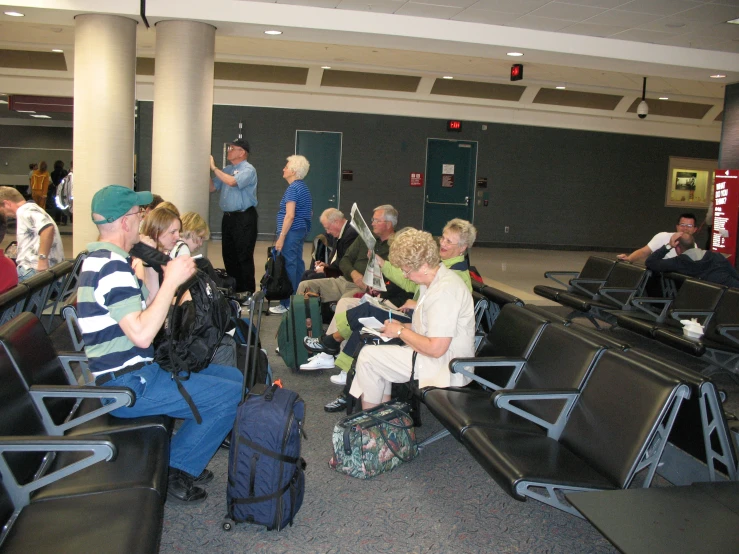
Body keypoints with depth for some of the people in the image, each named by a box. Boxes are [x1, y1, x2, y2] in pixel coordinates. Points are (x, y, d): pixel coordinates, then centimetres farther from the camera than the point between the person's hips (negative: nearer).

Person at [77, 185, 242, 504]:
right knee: (230, 394, -16)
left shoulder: (100, 259, 14)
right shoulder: (112, 267, -21)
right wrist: (172, 280, -23)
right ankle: (175, 471, 0)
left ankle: (182, 458, 16)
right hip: (128, 386, -11)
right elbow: (141, 334, -30)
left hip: (135, 372, 11)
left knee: (232, 376, 10)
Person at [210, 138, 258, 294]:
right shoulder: (226, 170, 16)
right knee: (229, 255, 13)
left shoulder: (248, 169, -8)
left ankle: (247, 291, 2)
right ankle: (233, 289, 23)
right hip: (228, 217, 8)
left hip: (244, 218, -8)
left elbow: (232, 181, -24)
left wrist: (214, 168, -15)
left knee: (244, 257, -6)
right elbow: (212, 187, 15)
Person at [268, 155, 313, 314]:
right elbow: (310, 213, 21)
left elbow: (290, 215, -21)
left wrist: (281, 238, -20)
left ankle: (287, 304, -4)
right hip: (302, 230, 10)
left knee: (288, 266, -7)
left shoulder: (293, 188, -14)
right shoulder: (304, 188, 15)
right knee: (297, 264, 13)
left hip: (292, 231, -10)